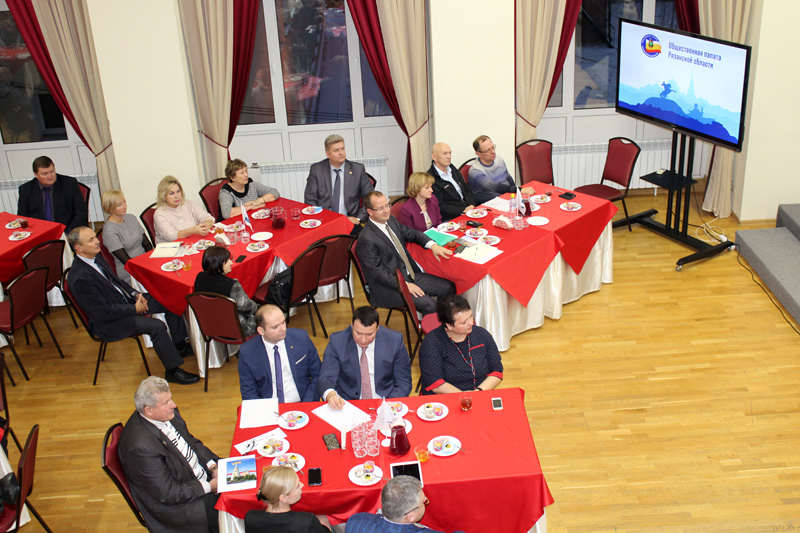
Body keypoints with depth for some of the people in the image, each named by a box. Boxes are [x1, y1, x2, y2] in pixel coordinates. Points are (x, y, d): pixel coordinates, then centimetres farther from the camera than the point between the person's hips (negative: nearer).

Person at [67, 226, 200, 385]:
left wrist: (135, 294, 0)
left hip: (125, 302, 10)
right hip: (108, 324, -10)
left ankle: (180, 346, 19)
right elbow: (102, 312, -25)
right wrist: (135, 309, -19)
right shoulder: (79, 279, -27)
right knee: (157, 326, -27)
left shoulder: (96, 258, 1)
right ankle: (173, 371, -11)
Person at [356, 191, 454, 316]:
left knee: (448, 287, 0)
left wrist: (432, 245, -2)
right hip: (390, 286, -9)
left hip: (410, 275, 9)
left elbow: (412, 233, 17)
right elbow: (377, 272, -20)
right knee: (429, 305, -25)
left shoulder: (390, 220, 6)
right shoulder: (367, 239, -20)